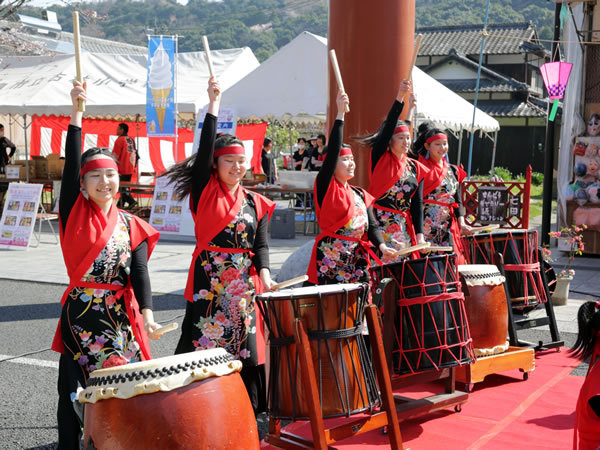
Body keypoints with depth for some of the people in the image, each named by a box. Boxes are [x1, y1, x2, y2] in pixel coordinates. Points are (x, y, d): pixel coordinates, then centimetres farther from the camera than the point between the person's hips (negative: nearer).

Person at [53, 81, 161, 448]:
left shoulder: (130, 225, 5)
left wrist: (147, 312, -21)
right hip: (81, 317, -1)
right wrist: (77, 114, -20)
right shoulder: (75, 215, 0)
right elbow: (70, 166, -12)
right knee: (74, 395, 2)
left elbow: (139, 272, -5)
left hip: (121, 317, 1)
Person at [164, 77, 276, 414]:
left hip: (245, 285, 4)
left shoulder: (255, 203, 10)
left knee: (245, 353, 8)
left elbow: (261, 243, 5)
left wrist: (264, 273, -13)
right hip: (209, 284, -4)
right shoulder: (205, 192, 0)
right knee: (206, 350, -4)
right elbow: (205, 150, -12)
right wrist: (214, 105, -14)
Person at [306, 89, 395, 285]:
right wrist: (340, 115, -15)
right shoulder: (326, 187, -3)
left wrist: (381, 245, -10)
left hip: (357, 263, 6)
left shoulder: (360, 195, 16)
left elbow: (371, 225, 11)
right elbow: (333, 150, -13)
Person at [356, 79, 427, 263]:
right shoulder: (380, 158, 0)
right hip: (379, 225, -4)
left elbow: (417, 203, 6)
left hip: (403, 228, 5)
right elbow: (389, 125, -14)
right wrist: (399, 98, -24)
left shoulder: (415, 168, 11)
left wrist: (419, 234, -4)